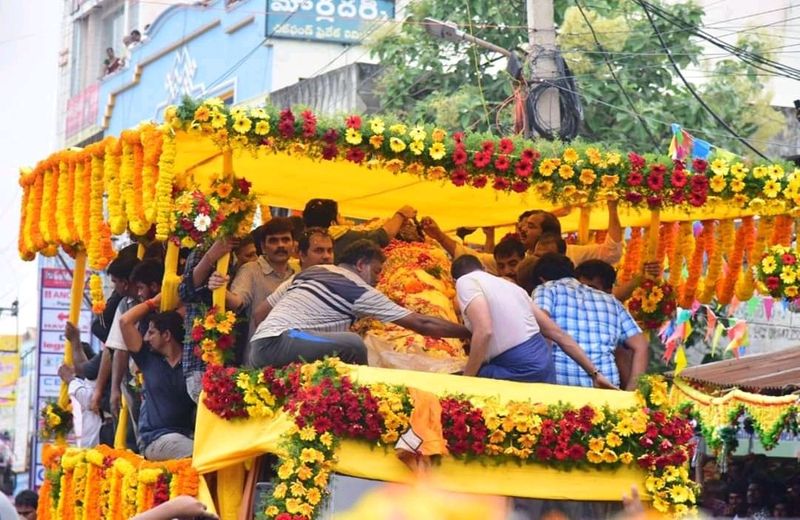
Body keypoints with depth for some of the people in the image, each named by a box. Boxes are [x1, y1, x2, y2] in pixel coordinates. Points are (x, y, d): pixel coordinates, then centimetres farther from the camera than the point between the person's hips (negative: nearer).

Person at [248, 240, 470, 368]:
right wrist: (469, 332, 6)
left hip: (258, 348, 9)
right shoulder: (359, 290, 0)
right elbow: (419, 323, 0)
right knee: (353, 344, -21)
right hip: (278, 343, -9)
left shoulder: (312, 271, 22)